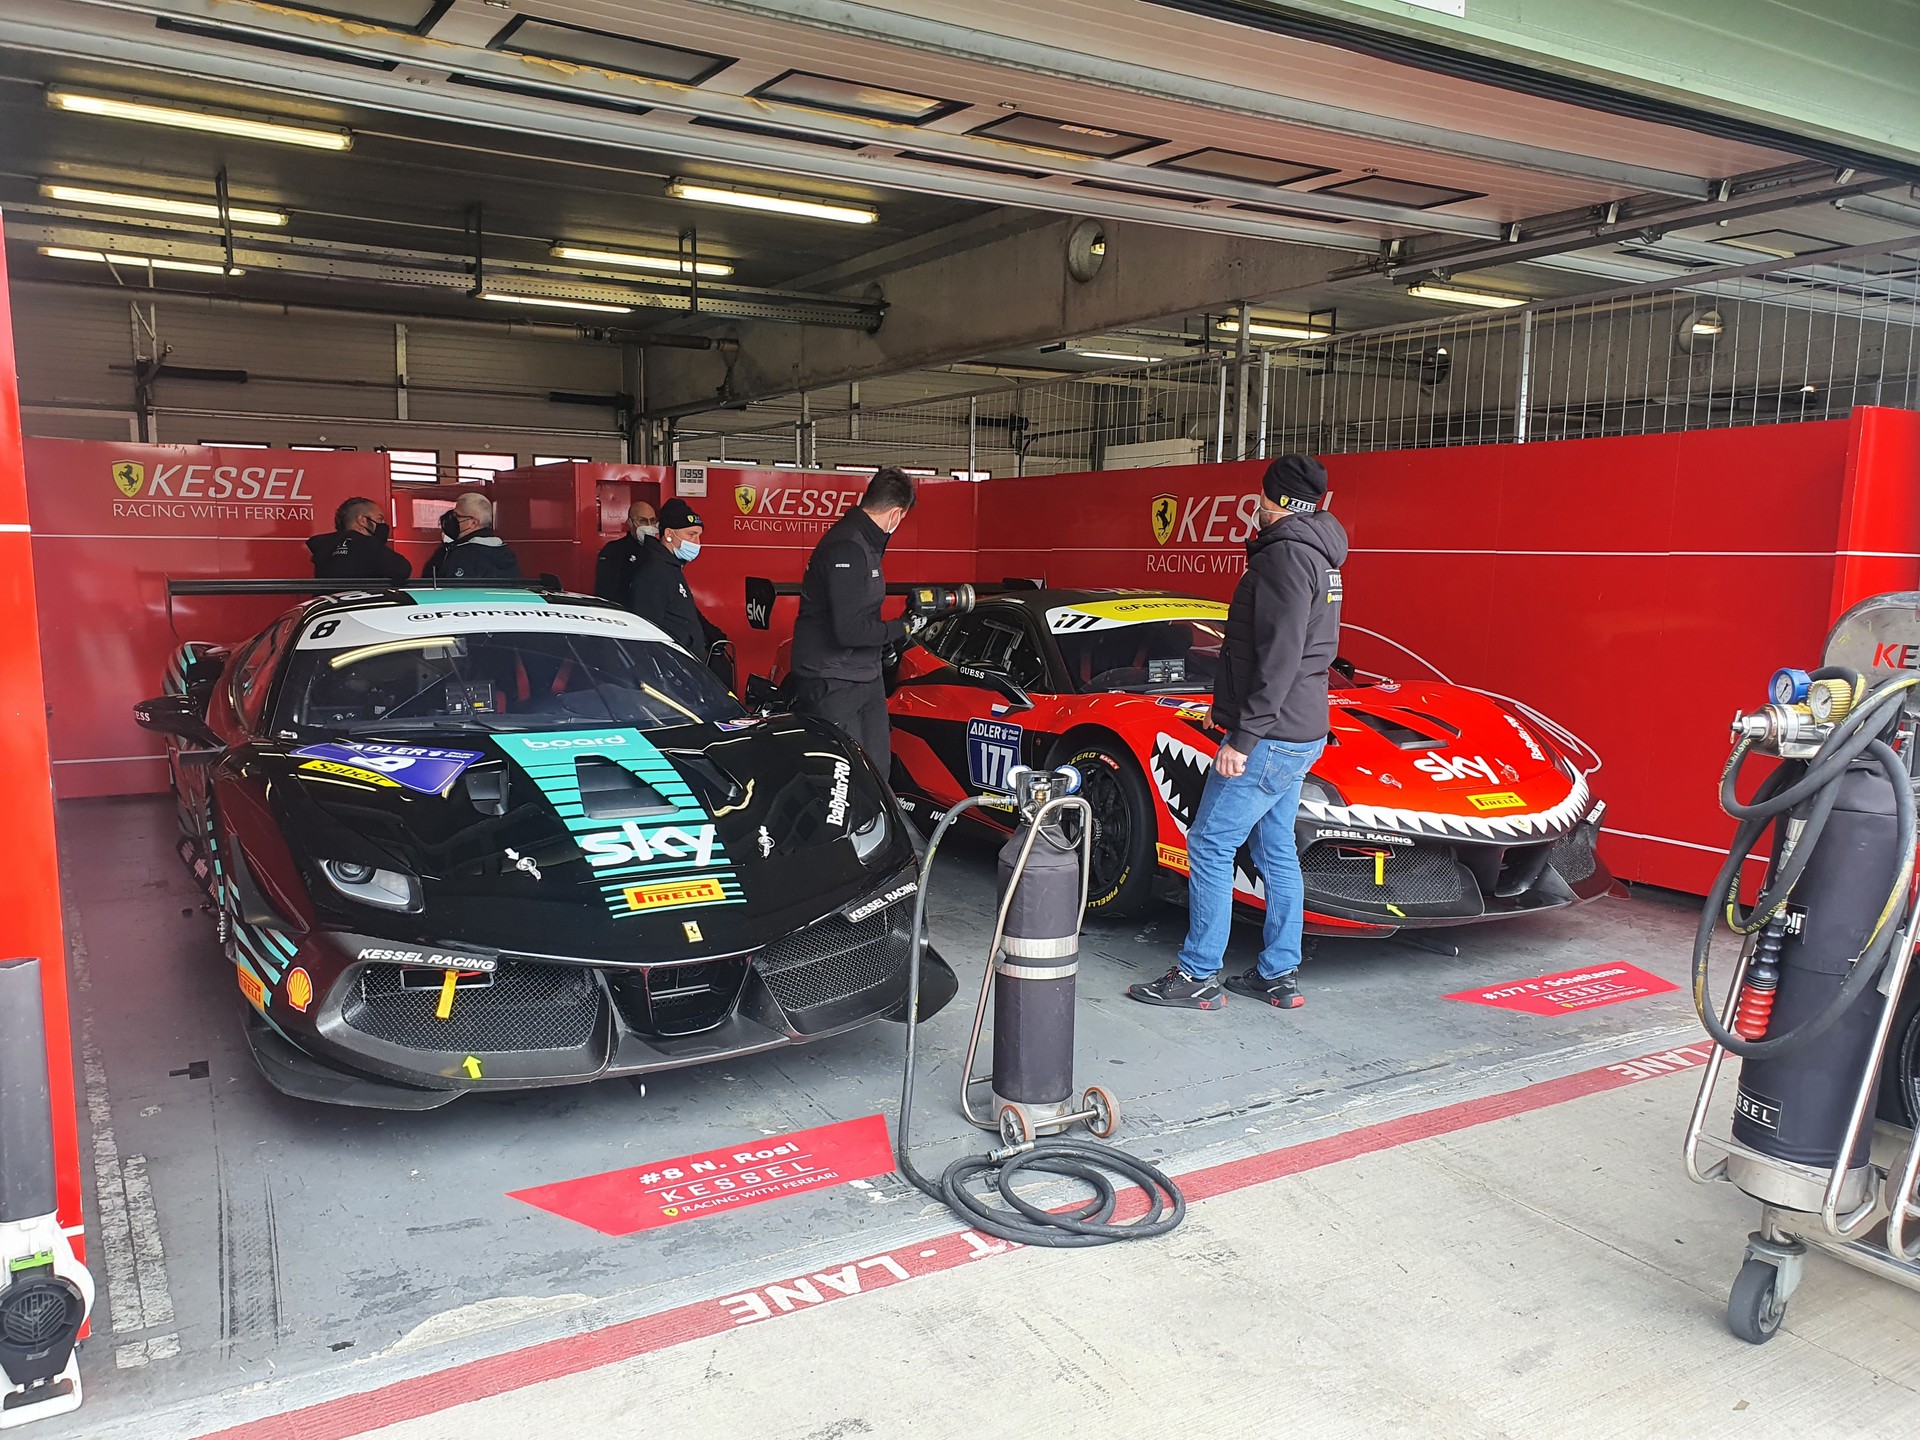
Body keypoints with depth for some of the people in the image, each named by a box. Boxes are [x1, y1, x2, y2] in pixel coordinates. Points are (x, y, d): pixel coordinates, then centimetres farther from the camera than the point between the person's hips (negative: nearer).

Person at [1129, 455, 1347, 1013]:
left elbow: (1279, 659, -24)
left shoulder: (1286, 555, -17)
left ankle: (1197, 976, 3)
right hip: (1299, 735, 10)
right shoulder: (1318, 555, 15)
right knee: (1277, 852, 14)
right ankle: (1279, 976, 21)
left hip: (1269, 737, -10)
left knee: (1210, 847, -4)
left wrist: (1244, 737, -23)